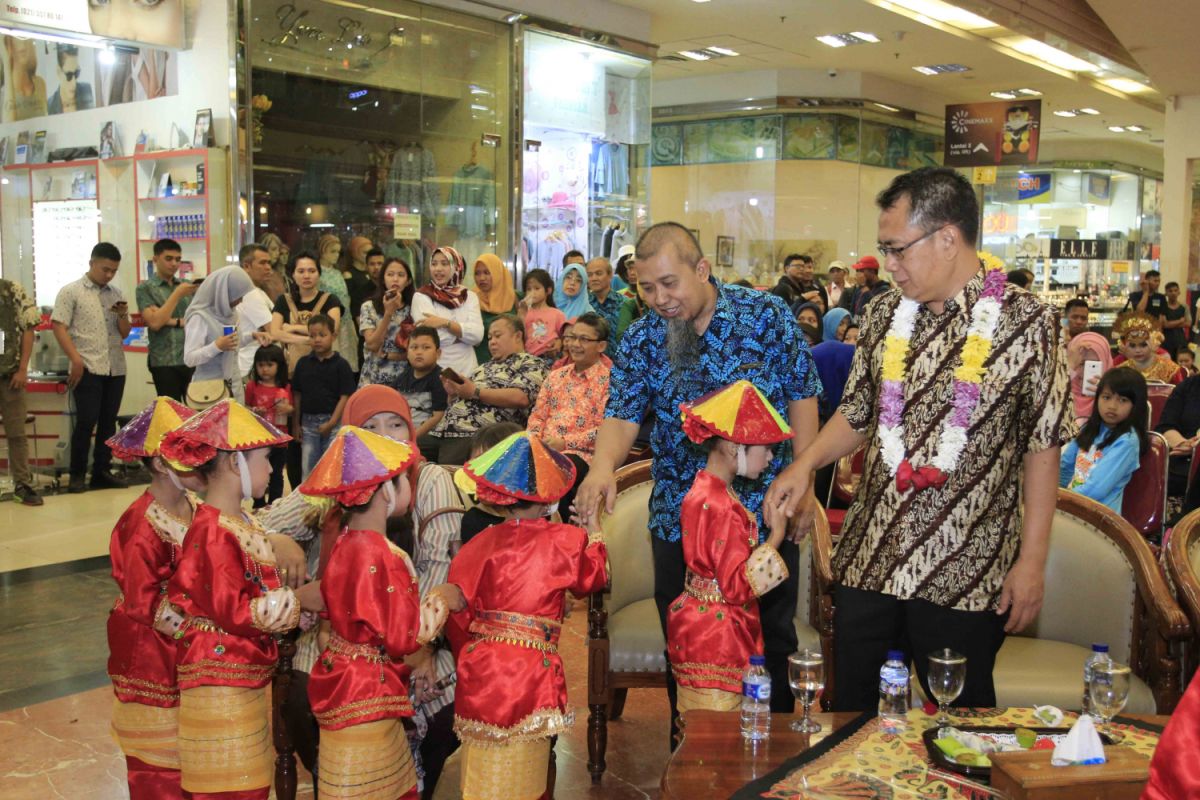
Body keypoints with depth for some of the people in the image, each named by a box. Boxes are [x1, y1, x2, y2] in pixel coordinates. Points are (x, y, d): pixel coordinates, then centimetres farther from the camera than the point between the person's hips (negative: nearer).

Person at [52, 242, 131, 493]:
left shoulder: (116, 294, 13)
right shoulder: (70, 291, 0)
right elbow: (59, 328, -6)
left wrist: (123, 315, -6)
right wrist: (76, 360, -15)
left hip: (116, 368, 5)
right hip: (88, 368, -5)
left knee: (108, 422, 7)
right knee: (86, 422, -7)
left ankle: (102, 472, 16)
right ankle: (77, 474, 5)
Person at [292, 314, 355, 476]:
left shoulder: (340, 364, -5)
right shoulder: (303, 363, 5)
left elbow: (345, 396, -7)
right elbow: (297, 394, 9)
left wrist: (331, 423, -13)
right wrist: (296, 424, 6)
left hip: (333, 422, -3)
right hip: (308, 422, 3)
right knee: (308, 468, 8)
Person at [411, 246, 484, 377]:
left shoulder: (470, 296, 8)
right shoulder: (421, 296, -1)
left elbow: (477, 334, -7)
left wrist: (445, 323, -16)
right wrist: (464, 330, -6)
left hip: (466, 369, 3)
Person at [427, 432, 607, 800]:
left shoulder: (483, 542, 1)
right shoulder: (567, 540, -3)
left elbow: (454, 605, -7)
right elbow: (595, 577, 16)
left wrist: (469, 650, 1)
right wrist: (591, 534, 30)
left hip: (481, 670, 3)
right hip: (533, 672, -2)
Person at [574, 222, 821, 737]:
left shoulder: (767, 315, -7)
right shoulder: (641, 339, -2)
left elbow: (801, 396, -3)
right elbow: (622, 412, -10)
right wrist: (603, 464, -32)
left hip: (766, 512, -1)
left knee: (772, 643, 13)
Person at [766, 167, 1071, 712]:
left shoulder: (1027, 324, -7)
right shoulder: (884, 315, 7)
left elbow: (1042, 448, -5)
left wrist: (1032, 561, -7)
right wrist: (807, 462, -1)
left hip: (965, 572, -4)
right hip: (868, 559, 4)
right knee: (851, 712, 13)